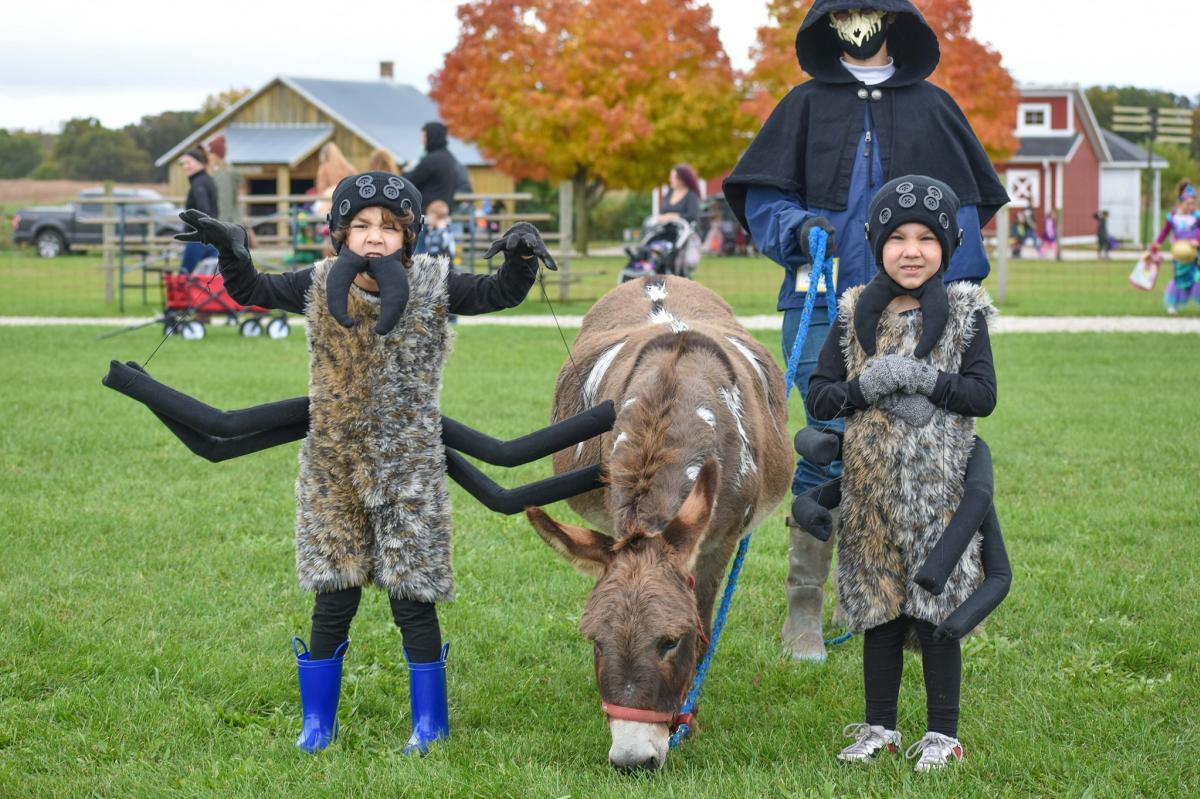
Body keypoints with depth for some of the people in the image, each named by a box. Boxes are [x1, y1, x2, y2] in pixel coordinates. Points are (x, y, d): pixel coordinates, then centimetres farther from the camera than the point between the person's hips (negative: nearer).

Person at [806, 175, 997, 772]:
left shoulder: (964, 313, 1)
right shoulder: (855, 314, 6)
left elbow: (983, 395, -7)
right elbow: (818, 396, 3)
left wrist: (924, 378, -19)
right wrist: (870, 389, -15)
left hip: (939, 487, -2)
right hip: (871, 487, 2)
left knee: (936, 607, 0)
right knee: (878, 609, 10)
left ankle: (943, 735, 10)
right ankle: (879, 728, 20)